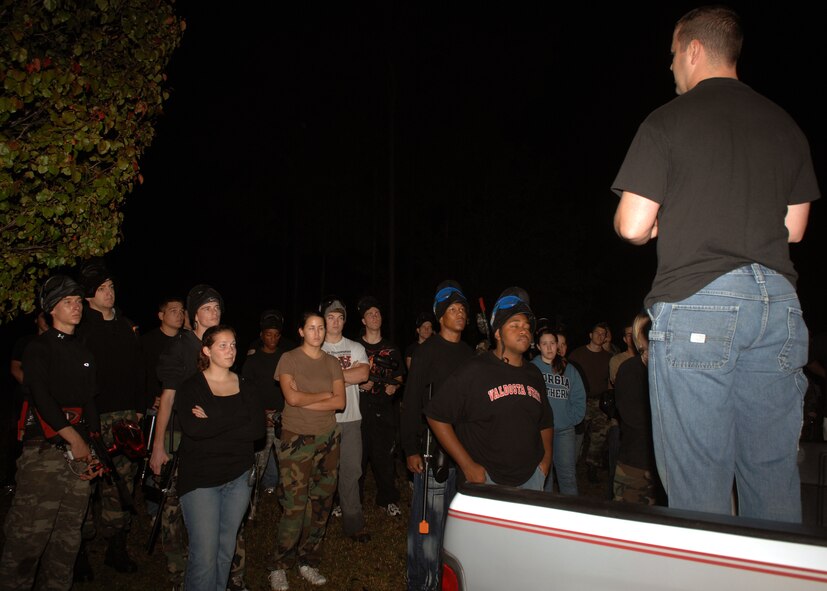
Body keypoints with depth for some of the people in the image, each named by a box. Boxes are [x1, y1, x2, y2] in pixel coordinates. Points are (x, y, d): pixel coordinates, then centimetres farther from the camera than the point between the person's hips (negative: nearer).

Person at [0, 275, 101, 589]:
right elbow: (42, 398, -12)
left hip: (78, 453, 6)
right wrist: (75, 439, -17)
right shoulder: (39, 348, 0)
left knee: (69, 537, 9)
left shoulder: (84, 353, 17)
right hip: (44, 450, -6)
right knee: (29, 535, -7)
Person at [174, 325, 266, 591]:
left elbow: (258, 430, -8)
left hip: (239, 477, 4)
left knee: (226, 549, 13)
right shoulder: (190, 387, -4)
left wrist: (212, 422, -14)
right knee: (204, 555, -6)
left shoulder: (247, 387, 6)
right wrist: (237, 420, -17)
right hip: (199, 478, -3)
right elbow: (192, 428, -20)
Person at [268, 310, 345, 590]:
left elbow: (340, 402, -2)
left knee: (321, 504, 8)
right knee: (294, 506, -5)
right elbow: (292, 397, -15)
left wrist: (305, 400, -10)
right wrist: (325, 395, -5)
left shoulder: (332, 362, 9)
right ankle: (280, 567, 13)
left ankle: (308, 562, 24)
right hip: (296, 440, -4)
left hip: (328, 438, 4)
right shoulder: (289, 359, -2)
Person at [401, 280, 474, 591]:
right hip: (433, 448, -5)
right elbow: (411, 402, -7)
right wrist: (410, 449, -11)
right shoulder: (427, 351, -4)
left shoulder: (469, 353, 11)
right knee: (428, 518, -2)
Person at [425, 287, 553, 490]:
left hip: (531, 478, 6)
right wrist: (467, 466, -14)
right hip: (486, 479, -5)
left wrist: (546, 459, 8)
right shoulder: (475, 370, -11)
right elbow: (436, 416, -13)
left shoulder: (534, 374, 8)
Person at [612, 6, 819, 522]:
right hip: (777, 299, 6)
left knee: (699, 483, 0)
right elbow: (793, 228, 19)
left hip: (697, 300, -5)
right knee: (774, 473, 12)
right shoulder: (786, 125, 16)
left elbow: (633, 227, -6)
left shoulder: (668, 120, 0)